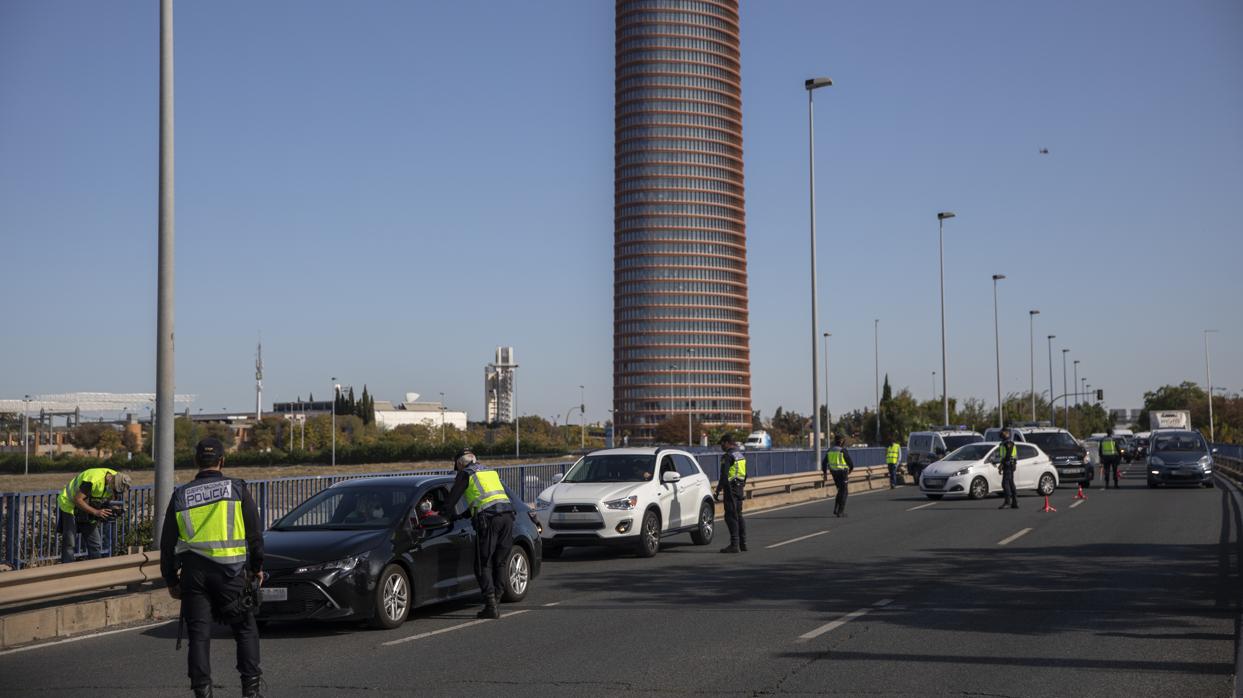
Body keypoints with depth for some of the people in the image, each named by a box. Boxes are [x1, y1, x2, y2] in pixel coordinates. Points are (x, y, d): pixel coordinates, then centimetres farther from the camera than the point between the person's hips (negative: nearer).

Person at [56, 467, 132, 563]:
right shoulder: (94, 479, -35)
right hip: (70, 505, -7)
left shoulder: (116, 478, -13)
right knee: (69, 544, -9)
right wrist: (96, 512, -37)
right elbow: (77, 500, -32)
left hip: (88, 509, 7)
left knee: (95, 545, 4)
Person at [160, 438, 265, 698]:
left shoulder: (180, 495, 8)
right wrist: (257, 567, 14)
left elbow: (168, 543, 11)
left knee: (199, 635, 5)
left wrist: (171, 579, 20)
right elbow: (254, 532, 2)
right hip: (230, 571, -2)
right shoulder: (237, 488, 1)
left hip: (193, 572, 2)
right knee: (245, 630, 9)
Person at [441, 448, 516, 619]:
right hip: (507, 515, 6)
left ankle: (491, 606, -8)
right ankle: (495, 602, 11)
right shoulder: (490, 471, 29)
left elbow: (451, 500, 12)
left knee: (483, 565, -1)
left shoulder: (466, 474, 9)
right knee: (499, 563, 13)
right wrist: (465, 514, 47)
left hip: (489, 518, -6)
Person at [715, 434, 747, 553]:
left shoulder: (728, 456, -14)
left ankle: (734, 545, -11)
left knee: (731, 516, -8)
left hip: (731, 489, -9)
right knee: (738, 516, 14)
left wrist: (718, 490, -16)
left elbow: (724, 476, -20)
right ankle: (743, 544, 17)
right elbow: (745, 474, 21)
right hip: (740, 489, 9)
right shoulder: (741, 455, 15)